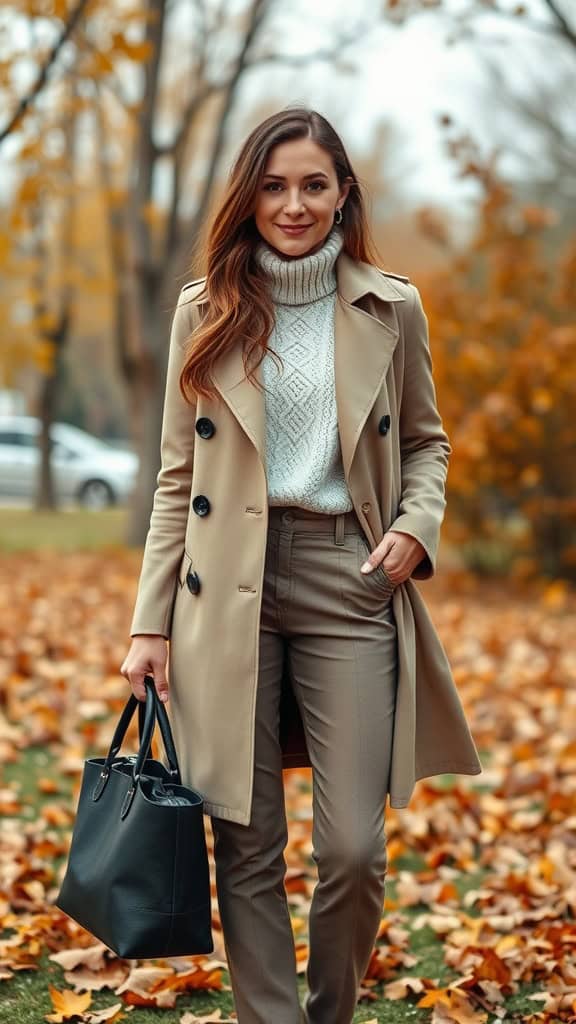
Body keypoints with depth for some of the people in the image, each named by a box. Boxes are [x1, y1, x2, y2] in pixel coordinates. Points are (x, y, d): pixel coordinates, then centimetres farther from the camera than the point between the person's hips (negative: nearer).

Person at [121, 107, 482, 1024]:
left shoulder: (392, 308, 6)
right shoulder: (205, 312, 6)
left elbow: (425, 440, 17)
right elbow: (178, 475, 7)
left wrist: (418, 524, -5)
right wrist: (151, 622, 2)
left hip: (348, 581, 0)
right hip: (228, 590, 0)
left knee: (354, 848, -3)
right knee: (247, 845, 3)